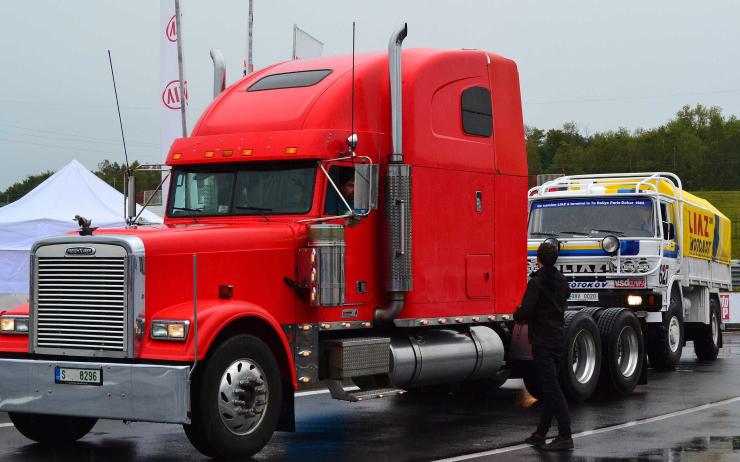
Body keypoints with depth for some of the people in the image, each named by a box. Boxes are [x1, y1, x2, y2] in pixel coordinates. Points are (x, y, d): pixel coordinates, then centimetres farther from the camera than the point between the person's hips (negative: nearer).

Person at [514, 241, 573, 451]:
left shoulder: (536, 282, -14)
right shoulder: (561, 280, 10)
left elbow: (526, 310, -23)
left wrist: (517, 316, 2)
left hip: (542, 341, -8)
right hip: (559, 339, 8)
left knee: (552, 388, -8)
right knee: (550, 388, 13)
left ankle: (565, 436, -11)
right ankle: (541, 434, 22)